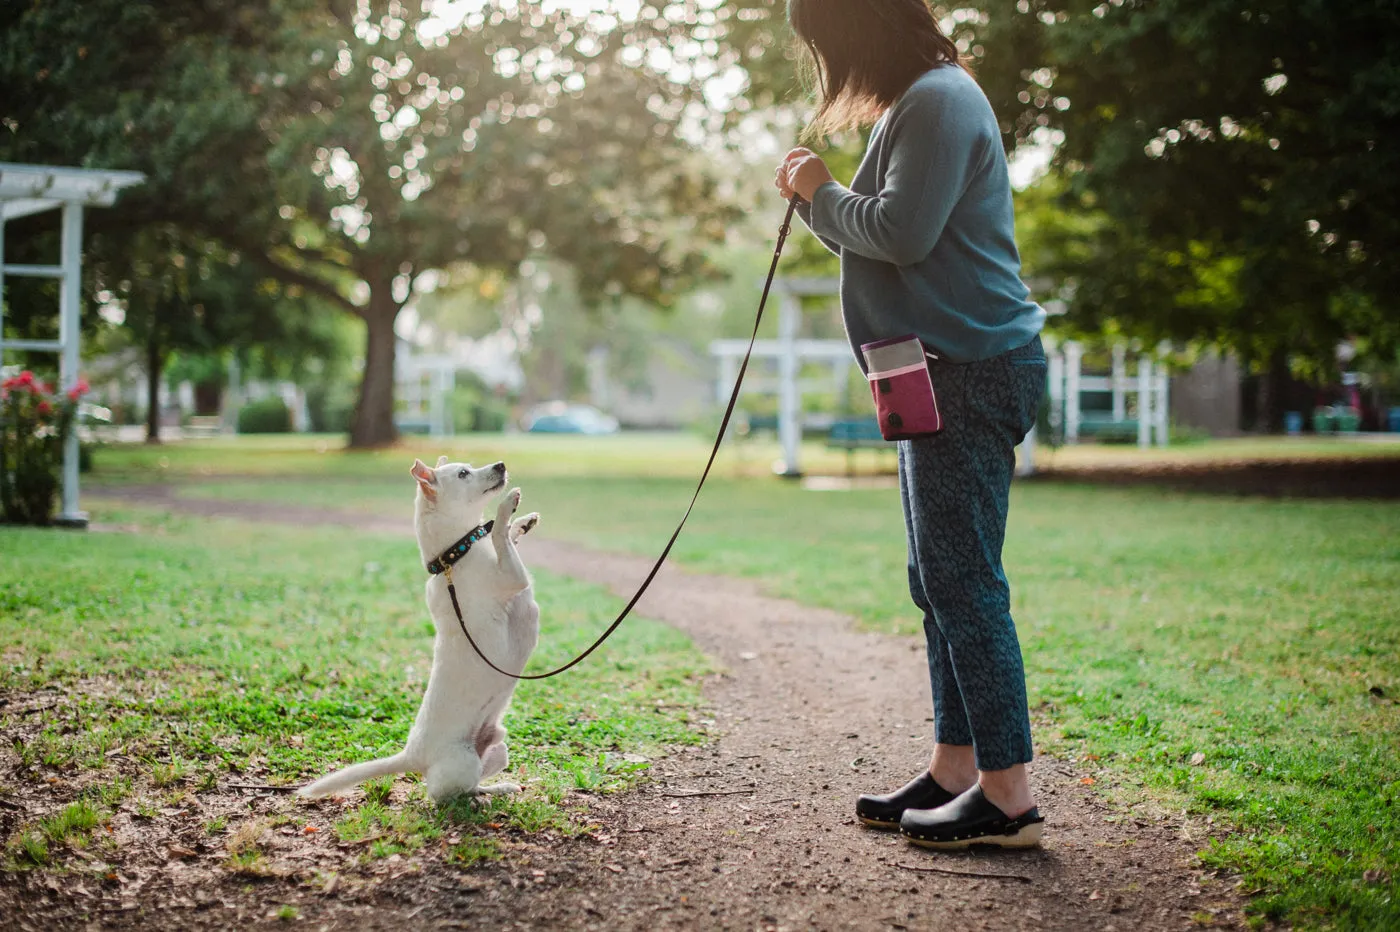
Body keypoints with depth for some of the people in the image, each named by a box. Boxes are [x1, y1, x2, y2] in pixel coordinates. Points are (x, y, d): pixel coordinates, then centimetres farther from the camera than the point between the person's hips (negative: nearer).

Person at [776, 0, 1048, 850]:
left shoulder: (938, 99, -11)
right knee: (941, 582, 12)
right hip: (947, 372, 11)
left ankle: (1008, 796, -7)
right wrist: (817, 199, 9)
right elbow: (887, 241, 21)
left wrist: (823, 195, -5)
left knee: (964, 581, -11)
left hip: (973, 370, -11)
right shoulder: (917, 104, 22)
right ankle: (955, 771, 19)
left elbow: (903, 232, -20)